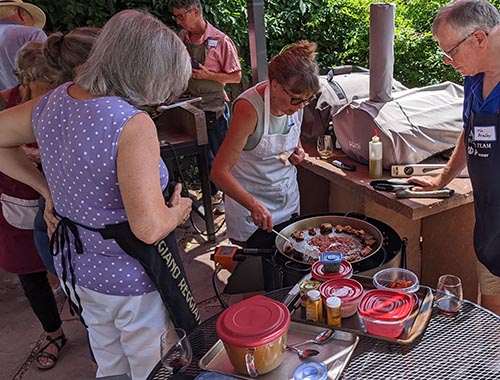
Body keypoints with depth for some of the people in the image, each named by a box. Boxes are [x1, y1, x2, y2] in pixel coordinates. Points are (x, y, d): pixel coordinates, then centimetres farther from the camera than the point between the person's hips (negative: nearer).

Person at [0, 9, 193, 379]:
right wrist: (179, 211, -12)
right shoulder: (132, 123, -30)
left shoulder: (53, 103, -7)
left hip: (76, 266, 7)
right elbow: (149, 228, -34)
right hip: (130, 280, -7)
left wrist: (48, 189, 8)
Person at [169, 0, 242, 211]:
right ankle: (213, 192, 33)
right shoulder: (182, 37, 3)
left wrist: (208, 75, -21)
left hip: (214, 108, -6)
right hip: (191, 106, 6)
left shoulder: (220, 41, -15)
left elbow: (236, 76, -11)